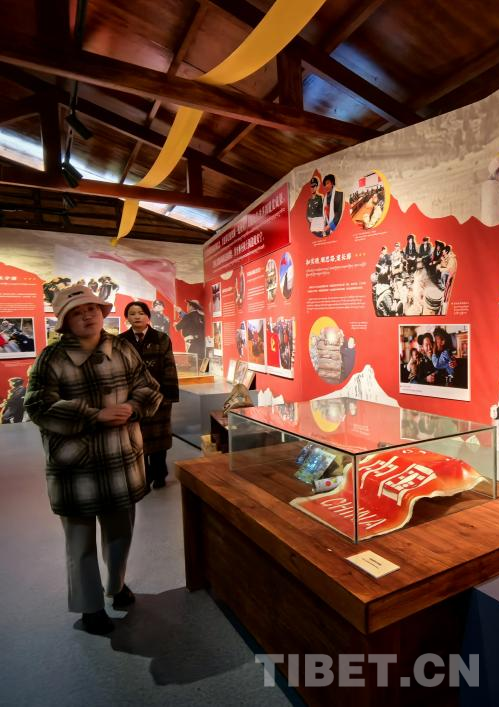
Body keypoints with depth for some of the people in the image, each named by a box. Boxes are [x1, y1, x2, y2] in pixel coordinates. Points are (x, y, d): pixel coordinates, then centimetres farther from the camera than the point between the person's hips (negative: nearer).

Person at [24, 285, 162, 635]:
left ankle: (117, 584, 50)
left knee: (121, 532, 23)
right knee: (81, 542, 14)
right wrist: (95, 416, -25)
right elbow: (38, 408, -16)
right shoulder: (52, 358, -10)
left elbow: (150, 387, 5)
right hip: (75, 468, -4)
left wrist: (132, 407, -17)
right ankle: (90, 606, 36)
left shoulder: (123, 350, 2)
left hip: (123, 462, 4)